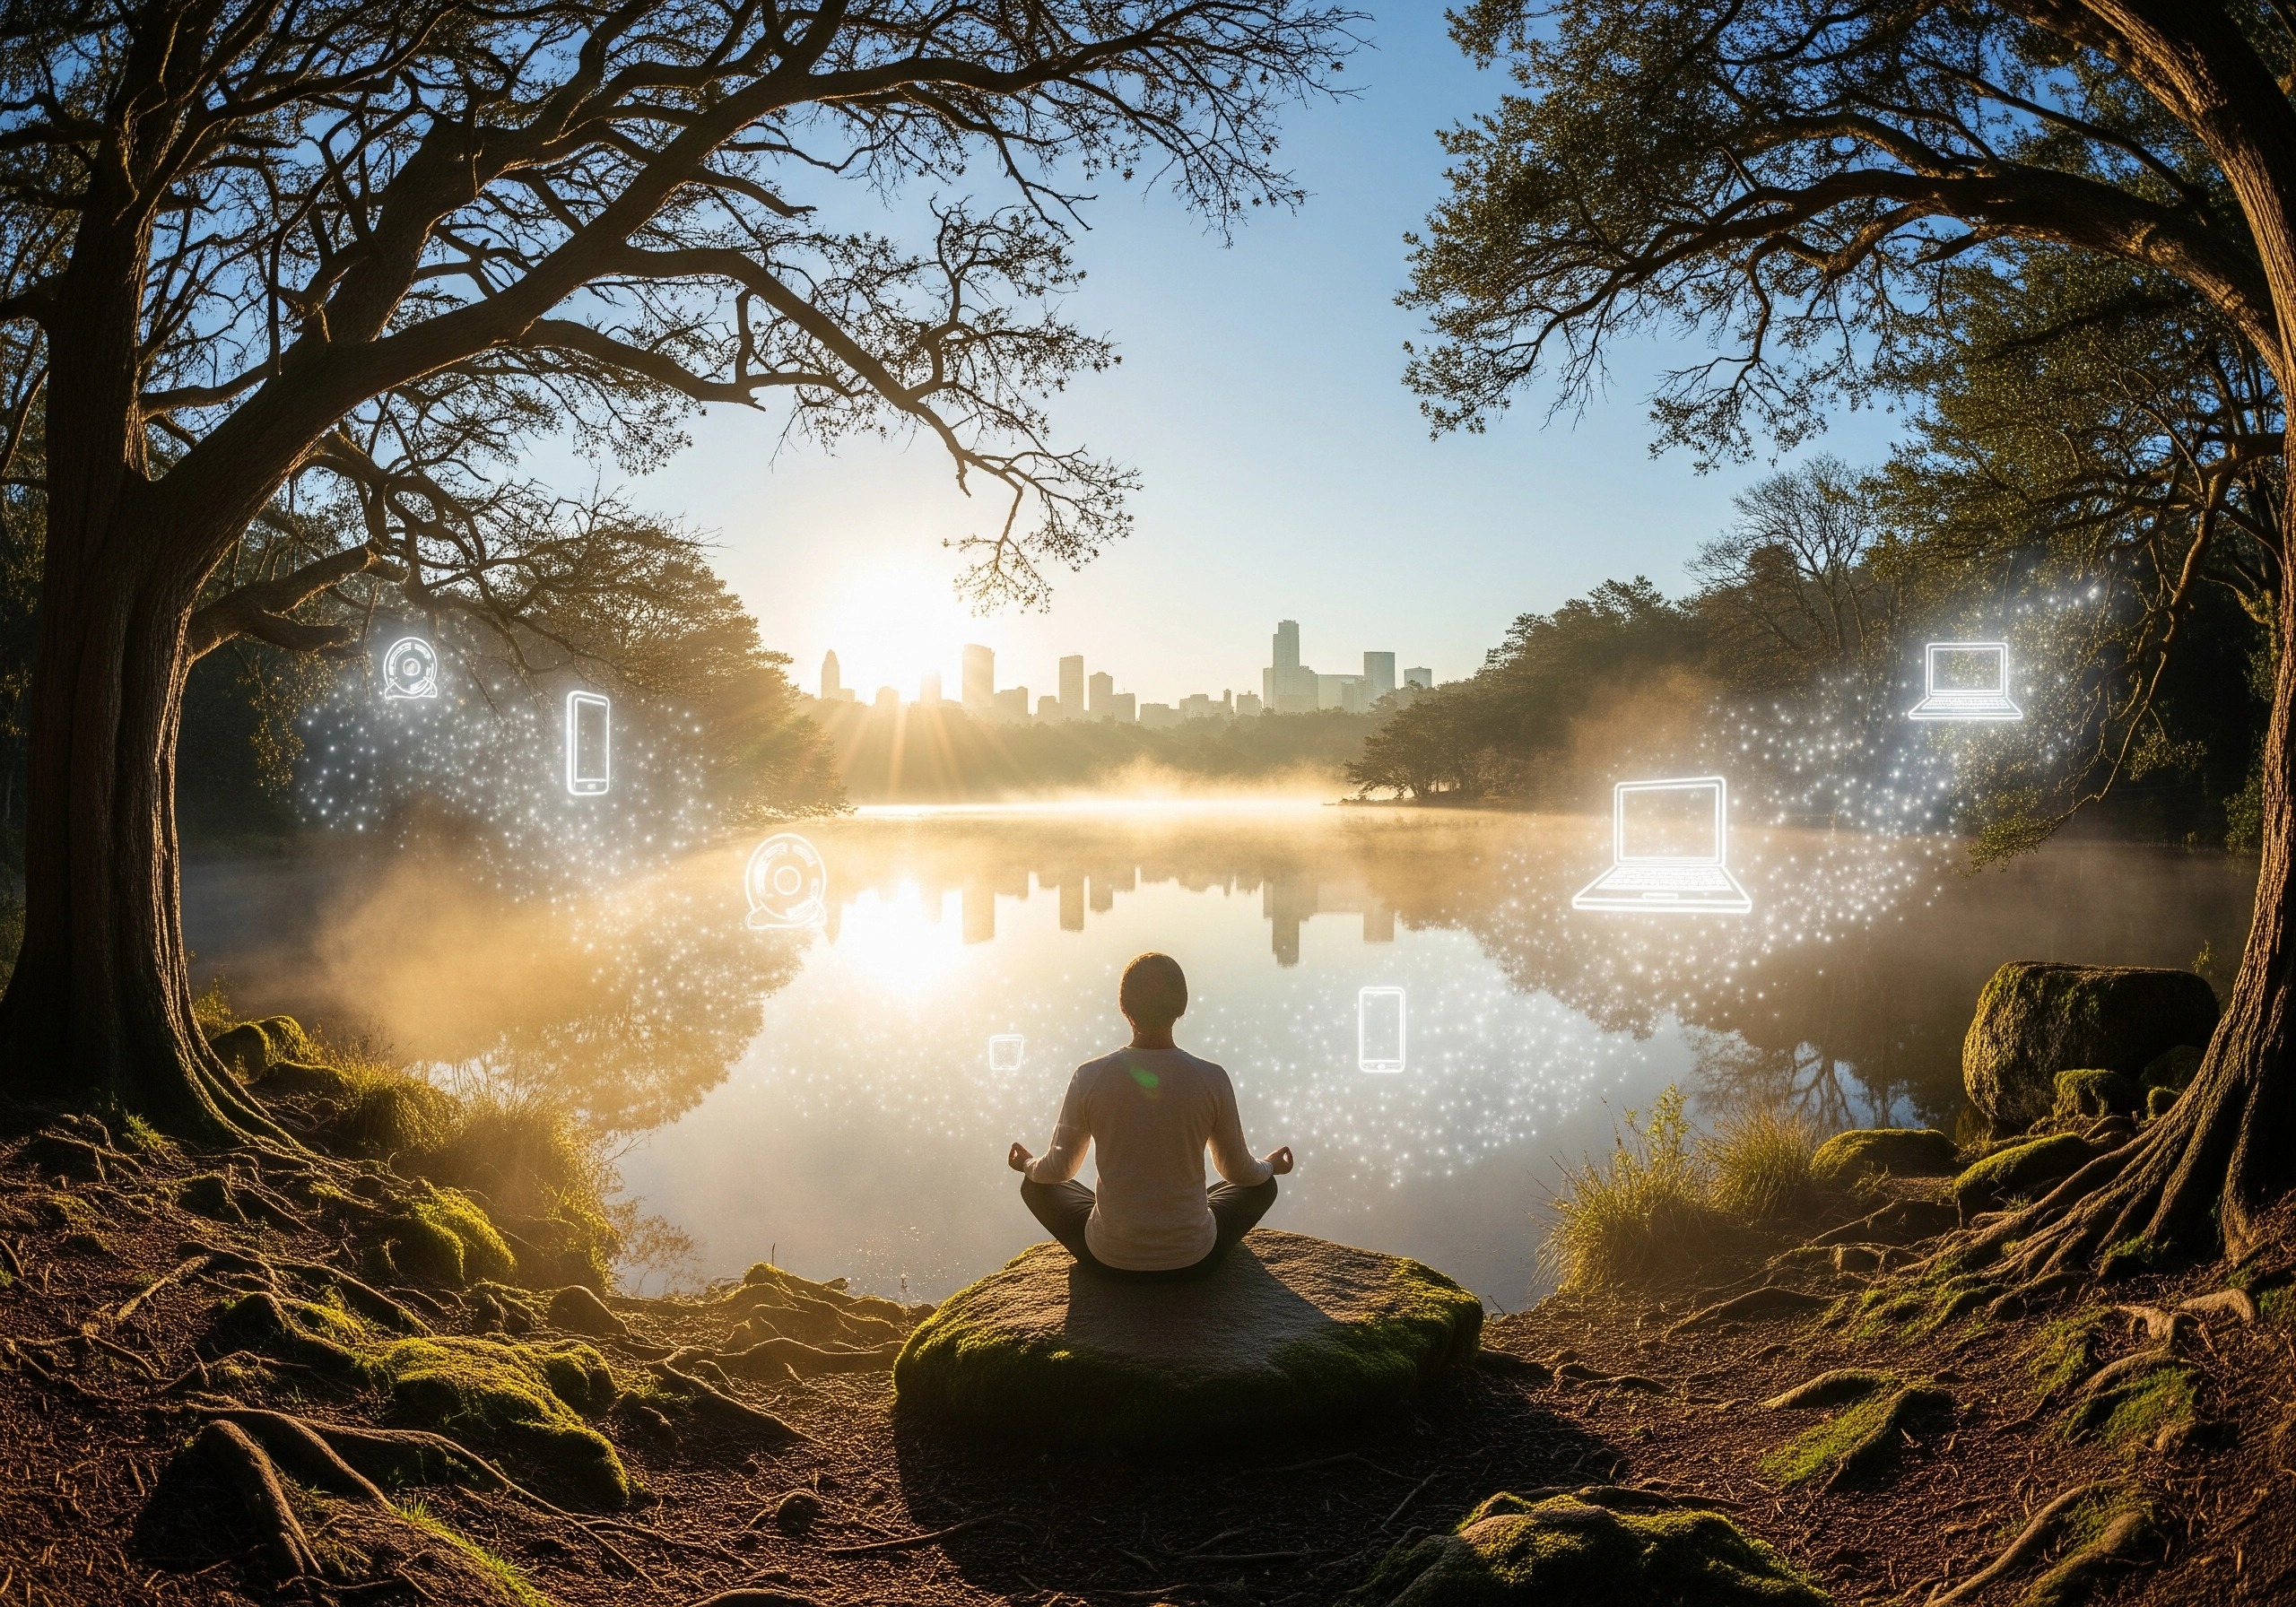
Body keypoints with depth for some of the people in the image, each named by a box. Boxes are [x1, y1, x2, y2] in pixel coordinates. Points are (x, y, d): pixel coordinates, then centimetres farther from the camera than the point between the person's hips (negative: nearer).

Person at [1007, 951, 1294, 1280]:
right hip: (1193, 1259, 0)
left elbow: (1059, 1169, 1)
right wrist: (1271, 1166, 25)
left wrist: (1028, 1164, 25)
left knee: (1036, 1186, 27)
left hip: (1108, 1259, 0)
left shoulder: (1089, 1078, -14)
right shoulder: (1212, 1080, -14)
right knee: (1264, 1185, 26)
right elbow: (1238, 1171, 1)